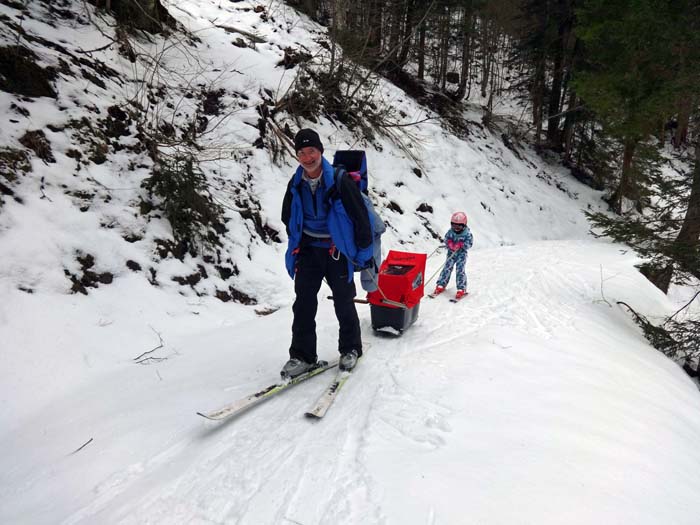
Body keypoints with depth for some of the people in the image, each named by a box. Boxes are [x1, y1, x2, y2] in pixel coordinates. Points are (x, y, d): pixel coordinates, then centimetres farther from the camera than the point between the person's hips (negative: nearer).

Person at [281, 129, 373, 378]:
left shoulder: (340, 180, -16)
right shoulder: (296, 184, 0)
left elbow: (361, 216, -11)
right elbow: (288, 216, 18)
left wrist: (364, 252, -8)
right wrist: (296, 242, 16)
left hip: (337, 250, -3)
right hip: (308, 250, 4)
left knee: (344, 303, 8)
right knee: (303, 303, -2)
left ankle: (351, 349, 27)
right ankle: (302, 355, 8)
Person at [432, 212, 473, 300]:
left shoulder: (467, 233, -11)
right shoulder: (450, 232, -3)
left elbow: (469, 243, -11)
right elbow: (446, 239, 3)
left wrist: (461, 245, -26)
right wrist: (450, 244, -18)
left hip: (461, 254, -3)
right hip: (451, 253, 3)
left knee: (460, 270, -9)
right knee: (447, 268, -2)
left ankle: (461, 289, -3)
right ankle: (441, 285, 7)